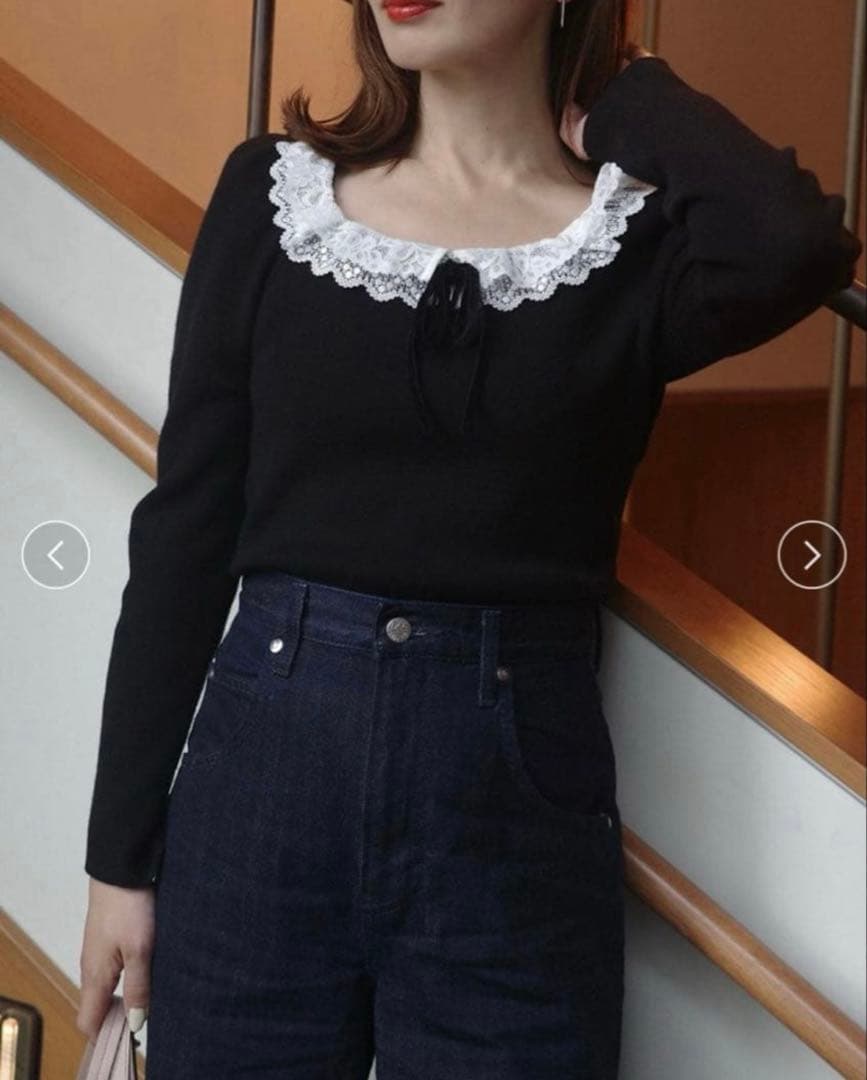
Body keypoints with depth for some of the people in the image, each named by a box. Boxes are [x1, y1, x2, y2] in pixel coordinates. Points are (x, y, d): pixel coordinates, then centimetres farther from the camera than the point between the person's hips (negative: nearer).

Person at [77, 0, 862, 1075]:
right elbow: (185, 530, 4)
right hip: (260, 783, 2)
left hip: (519, 824, -1)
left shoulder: (645, 234, -1)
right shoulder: (272, 191, 3)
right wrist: (121, 852, 3)